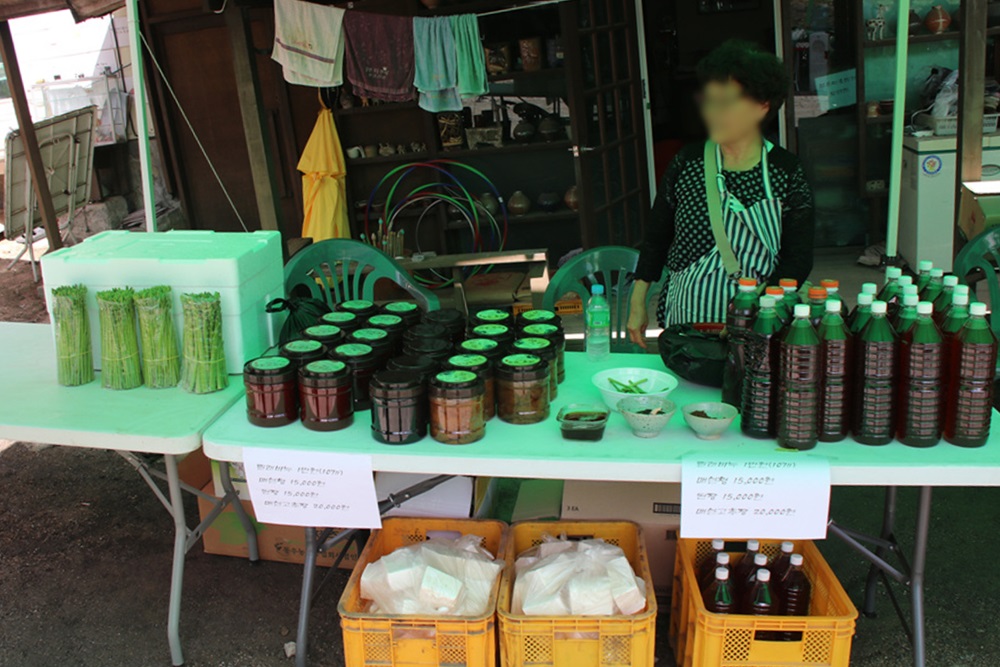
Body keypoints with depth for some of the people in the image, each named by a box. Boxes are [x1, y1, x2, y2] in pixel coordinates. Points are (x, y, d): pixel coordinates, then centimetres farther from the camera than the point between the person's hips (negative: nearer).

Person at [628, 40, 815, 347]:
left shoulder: (786, 172, -5)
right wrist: (637, 303, 7)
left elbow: (798, 259, -6)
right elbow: (656, 236, 7)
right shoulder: (687, 162, -1)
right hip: (686, 317, 2)